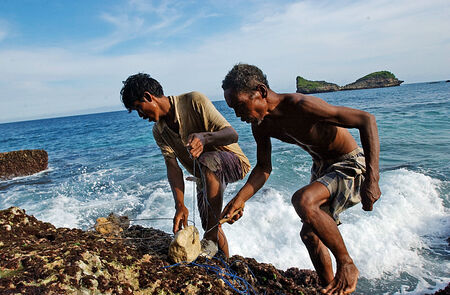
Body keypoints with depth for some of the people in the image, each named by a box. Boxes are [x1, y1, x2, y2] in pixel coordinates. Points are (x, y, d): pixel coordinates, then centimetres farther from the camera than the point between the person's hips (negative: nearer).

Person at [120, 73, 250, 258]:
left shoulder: (194, 101, -21)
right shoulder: (159, 131, -1)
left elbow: (232, 134, -28)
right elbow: (173, 168, -13)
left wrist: (205, 138, -49)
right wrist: (180, 205, -27)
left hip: (234, 162, -7)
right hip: (204, 177, 7)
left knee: (207, 161, -38)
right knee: (208, 225, 5)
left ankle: (211, 239, -31)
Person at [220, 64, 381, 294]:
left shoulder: (301, 106, -31)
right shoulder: (261, 125, -6)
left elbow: (367, 120, -27)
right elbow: (263, 169, 6)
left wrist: (372, 180, -32)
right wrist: (240, 199, -8)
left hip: (351, 165, -8)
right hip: (321, 167, 8)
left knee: (303, 200, -33)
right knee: (310, 234, 12)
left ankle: (346, 265, -9)